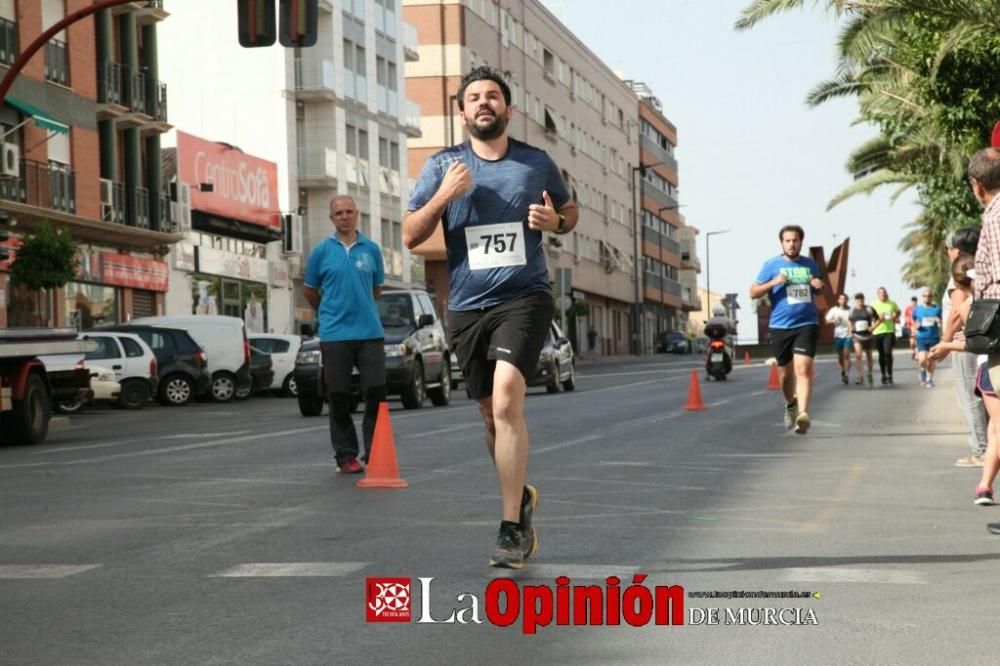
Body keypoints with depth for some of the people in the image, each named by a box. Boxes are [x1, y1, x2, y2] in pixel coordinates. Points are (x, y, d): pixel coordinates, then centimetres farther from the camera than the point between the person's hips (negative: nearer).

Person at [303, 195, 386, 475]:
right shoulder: (322, 251, 2)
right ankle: (346, 456, 10)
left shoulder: (371, 249, 7)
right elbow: (310, 291, 13)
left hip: (370, 332, 1)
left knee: (377, 391, -2)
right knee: (339, 397, 2)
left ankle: (375, 452, 9)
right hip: (334, 334, -1)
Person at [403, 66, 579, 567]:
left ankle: (512, 528, -17)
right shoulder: (443, 165, 4)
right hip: (467, 306, 3)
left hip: (524, 298, -3)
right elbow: (411, 236, 4)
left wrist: (555, 221, -4)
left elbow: (570, 211, 20)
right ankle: (520, 496, 39)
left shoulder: (537, 163, 5)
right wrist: (443, 196, -13)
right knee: (492, 414, 12)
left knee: (506, 400, -21)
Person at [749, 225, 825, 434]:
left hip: (807, 324, 0)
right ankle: (790, 405, 39)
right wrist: (773, 282, -14)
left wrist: (819, 286, 2)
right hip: (780, 326, 0)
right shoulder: (771, 265, 3)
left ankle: (803, 414, -26)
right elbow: (753, 292, 2)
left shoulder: (810, 265, 11)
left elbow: (820, 289, 27)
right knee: (785, 373, 11)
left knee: (803, 369, -17)